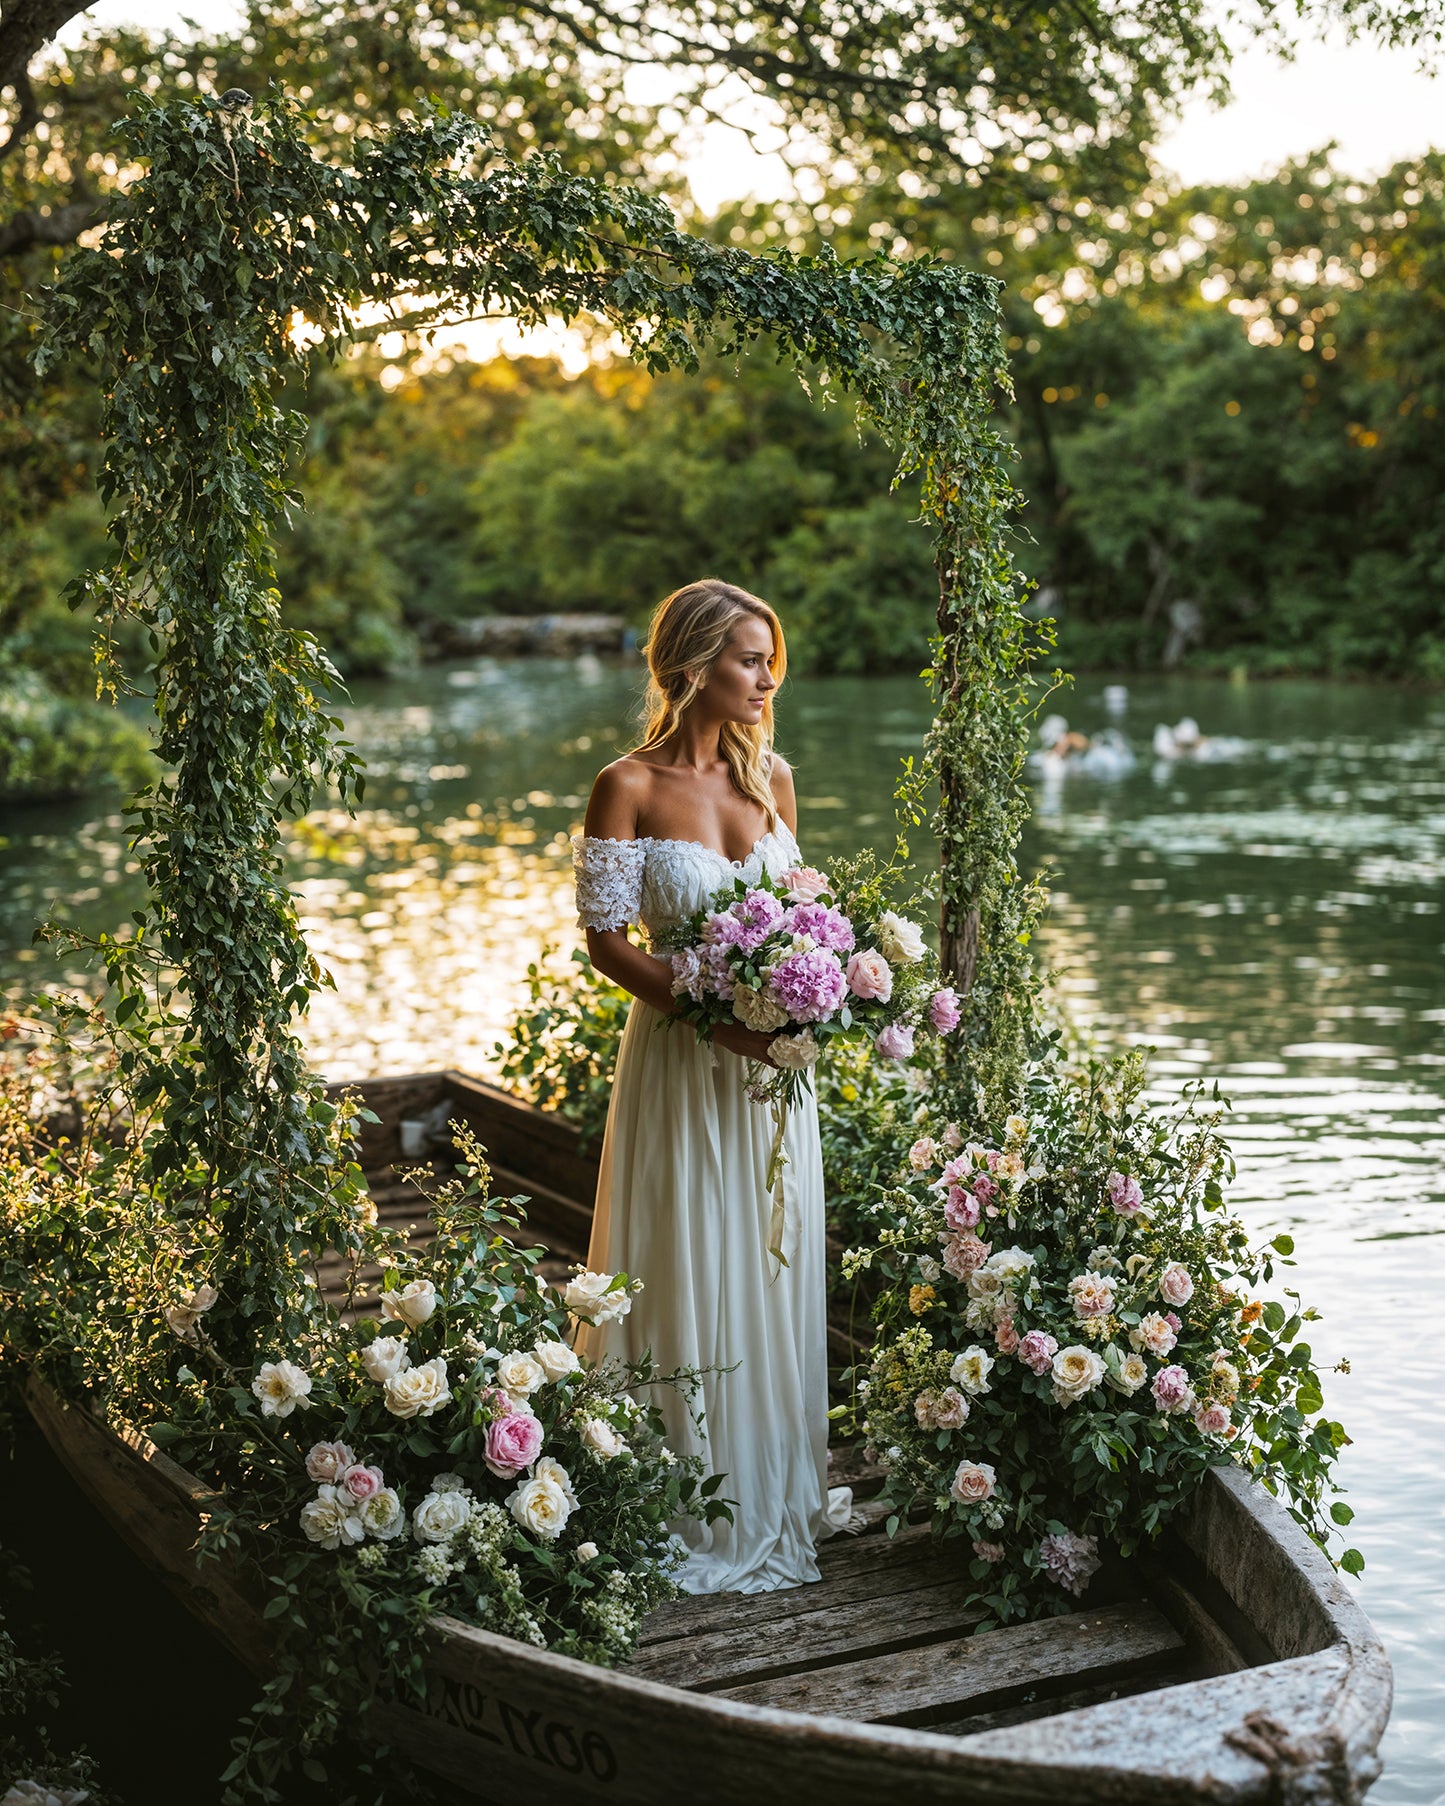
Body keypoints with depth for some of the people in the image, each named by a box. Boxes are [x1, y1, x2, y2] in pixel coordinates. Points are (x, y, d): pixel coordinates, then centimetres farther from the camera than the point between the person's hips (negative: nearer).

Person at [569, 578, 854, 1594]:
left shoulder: (771, 774, 5)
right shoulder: (631, 787, -10)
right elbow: (606, 938, -10)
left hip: (771, 1060, 5)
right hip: (680, 1062, -5)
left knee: (778, 1270, 13)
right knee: (690, 1277, 3)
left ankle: (780, 1489, 30)